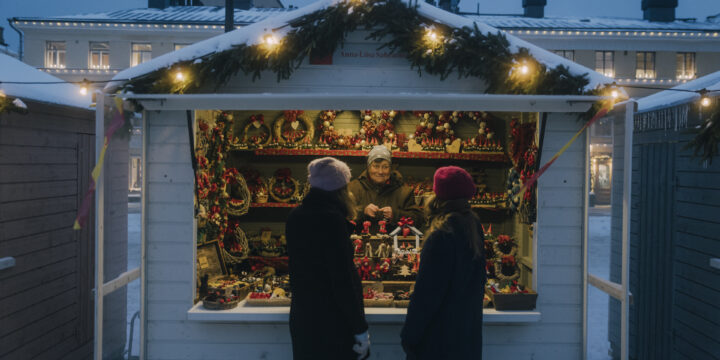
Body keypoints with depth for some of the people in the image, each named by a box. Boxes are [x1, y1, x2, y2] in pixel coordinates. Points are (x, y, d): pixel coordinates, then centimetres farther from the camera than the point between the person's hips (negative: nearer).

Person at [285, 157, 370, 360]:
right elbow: (343, 281, -20)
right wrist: (360, 329, -16)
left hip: (301, 317, 7)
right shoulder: (332, 219, -19)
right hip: (333, 322, -7)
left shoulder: (295, 218, 4)